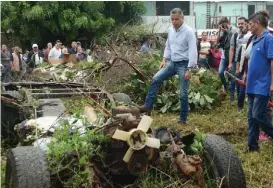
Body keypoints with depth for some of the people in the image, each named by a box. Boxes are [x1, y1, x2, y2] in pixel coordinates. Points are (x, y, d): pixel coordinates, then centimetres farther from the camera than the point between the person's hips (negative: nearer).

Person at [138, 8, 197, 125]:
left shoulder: (188, 32, -15)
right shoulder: (170, 30, 6)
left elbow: (193, 51, -18)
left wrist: (189, 69, -22)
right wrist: (164, 59, 6)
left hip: (183, 64, -6)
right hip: (172, 63, 6)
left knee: (183, 93, 0)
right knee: (156, 79, -8)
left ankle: (183, 119, 12)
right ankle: (148, 106, -5)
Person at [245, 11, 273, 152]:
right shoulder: (255, 39, 12)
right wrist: (246, 77, 19)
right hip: (252, 85, 9)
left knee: (258, 115, -9)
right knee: (251, 117, 10)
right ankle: (253, 146, 18)